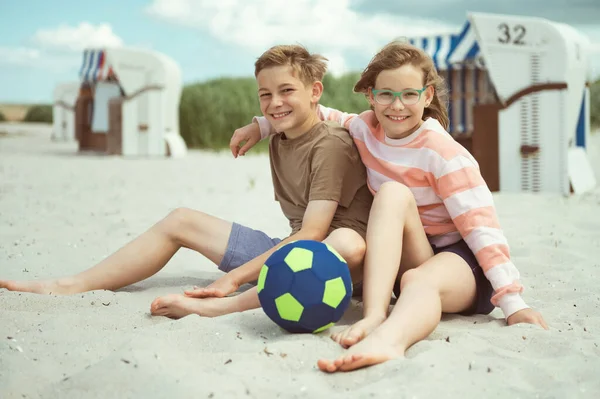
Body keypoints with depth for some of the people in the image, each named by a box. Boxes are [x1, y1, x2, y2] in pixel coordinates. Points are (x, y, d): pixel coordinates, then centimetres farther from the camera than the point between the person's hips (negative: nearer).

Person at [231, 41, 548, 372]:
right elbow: (319, 116, 22)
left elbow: (482, 226, -19)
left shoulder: (444, 153, -15)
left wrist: (512, 303, -24)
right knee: (392, 192, -26)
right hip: (402, 261, 4)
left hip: (461, 259, -4)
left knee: (419, 280, -40)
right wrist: (261, 126, 12)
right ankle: (374, 315, -44)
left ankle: (388, 339, -76)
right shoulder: (365, 129, 1)